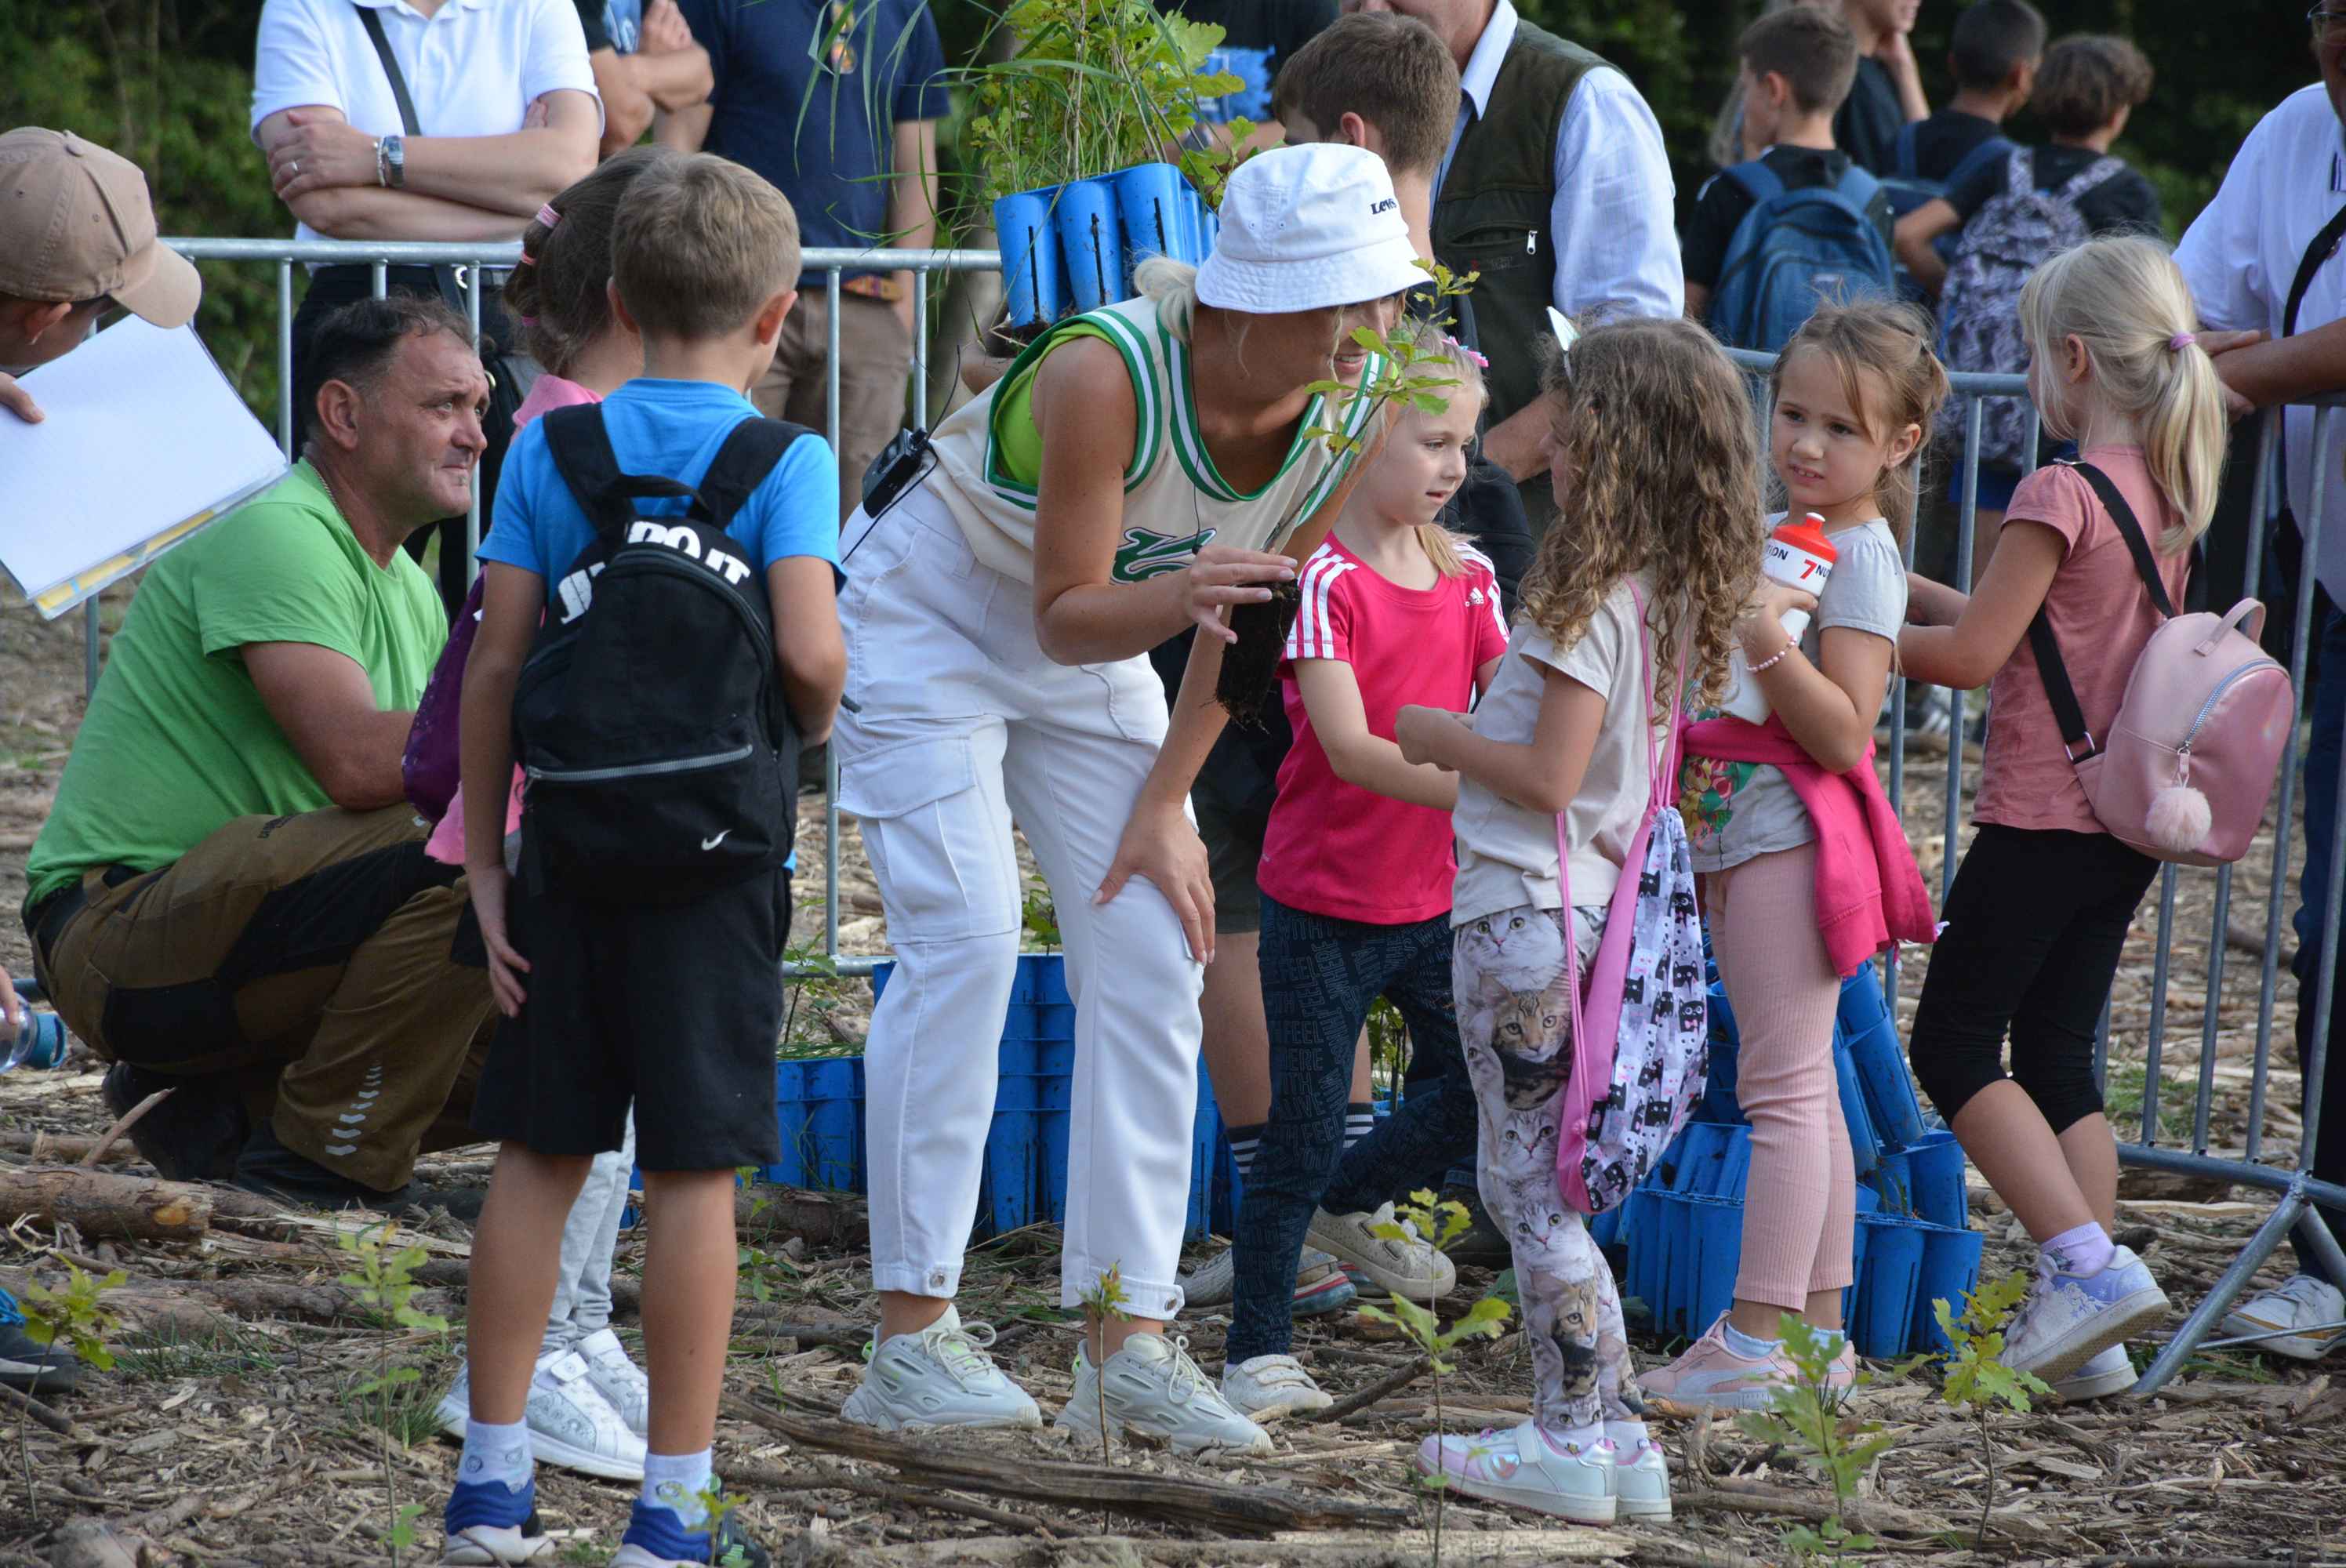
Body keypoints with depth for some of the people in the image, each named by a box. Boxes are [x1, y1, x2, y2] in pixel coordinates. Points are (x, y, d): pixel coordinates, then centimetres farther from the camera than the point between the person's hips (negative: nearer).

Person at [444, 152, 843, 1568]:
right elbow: (810, 652, -18)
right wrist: (814, 724, 5)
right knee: (695, 1175, 2)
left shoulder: (549, 450, 3)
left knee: (540, 1160, 11)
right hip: (716, 859, -3)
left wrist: (484, 858, 5)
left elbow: (496, 664, -1)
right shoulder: (784, 460, -5)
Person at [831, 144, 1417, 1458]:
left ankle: (1129, 1340, 0)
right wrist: (1177, 599, -50)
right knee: (966, 939, -16)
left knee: (1156, 945, -4)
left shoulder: (1352, 415, -18)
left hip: (1095, 643, 6)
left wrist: (1164, 804, -4)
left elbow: (1256, 615, -3)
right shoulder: (1106, 374, -35)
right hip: (931, 615, -6)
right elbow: (1065, 615, -29)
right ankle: (913, 1337, -12)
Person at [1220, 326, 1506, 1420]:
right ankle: (1255, 1352, 10)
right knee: (1301, 1139, -2)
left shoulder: (1468, 576, 5)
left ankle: (1347, 1205, 38)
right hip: (1324, 908, -6)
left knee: (1491, 1089, 13)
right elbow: (1349, 748, -26)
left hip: (1432, 898, 6)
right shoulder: (1325, 580, -17)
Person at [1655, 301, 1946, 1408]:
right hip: (1738, 838, 10)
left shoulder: (1858, 556, -12)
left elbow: (1844, 730, -19)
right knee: (1802, 1085, 13)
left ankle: (1759, 1337, -6)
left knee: (1784, 1085, -7)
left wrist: (1766, 639, -29)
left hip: (1793, 837, -10)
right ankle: (1818, 1327, 19)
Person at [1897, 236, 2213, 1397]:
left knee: (1954, 1047, 0)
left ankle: (2088, 1262, -13)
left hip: (2041, 814, -8)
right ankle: (2086, 1332, 8)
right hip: (2128, 823, 8)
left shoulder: (2061, 492, -16)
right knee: (2056, 1055, 13)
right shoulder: (2168, 494, 10)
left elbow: (1973, 654, -17)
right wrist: (1900, 590, 17)